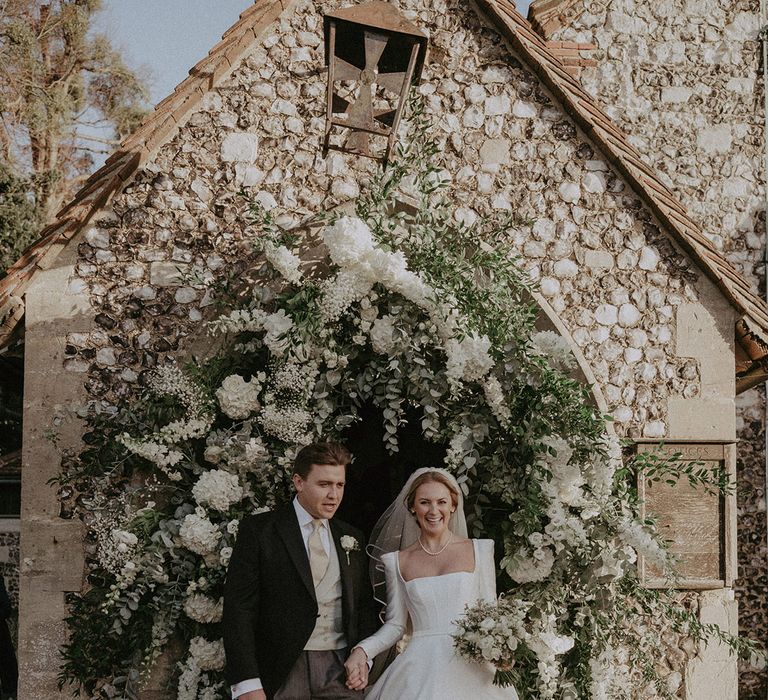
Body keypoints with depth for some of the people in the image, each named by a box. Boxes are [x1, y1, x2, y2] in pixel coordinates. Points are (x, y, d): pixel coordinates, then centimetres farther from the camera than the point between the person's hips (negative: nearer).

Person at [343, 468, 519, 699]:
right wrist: (362, 650, -7)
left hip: (470, 668, 0)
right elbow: (395, 624, 9)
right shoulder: (398, 562, 7)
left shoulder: (478, 550, 5)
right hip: (420, 669, 1)